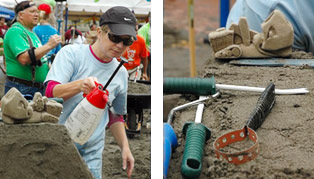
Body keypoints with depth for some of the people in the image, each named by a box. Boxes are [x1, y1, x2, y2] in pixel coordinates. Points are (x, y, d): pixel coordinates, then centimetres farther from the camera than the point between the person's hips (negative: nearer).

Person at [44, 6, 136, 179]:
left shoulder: (121, 73, 8)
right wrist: (79, 85, -34)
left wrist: (125, 147, 9)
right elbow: (50, 92, -16)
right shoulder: (70, 53, -6)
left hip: (92, 153, 4)